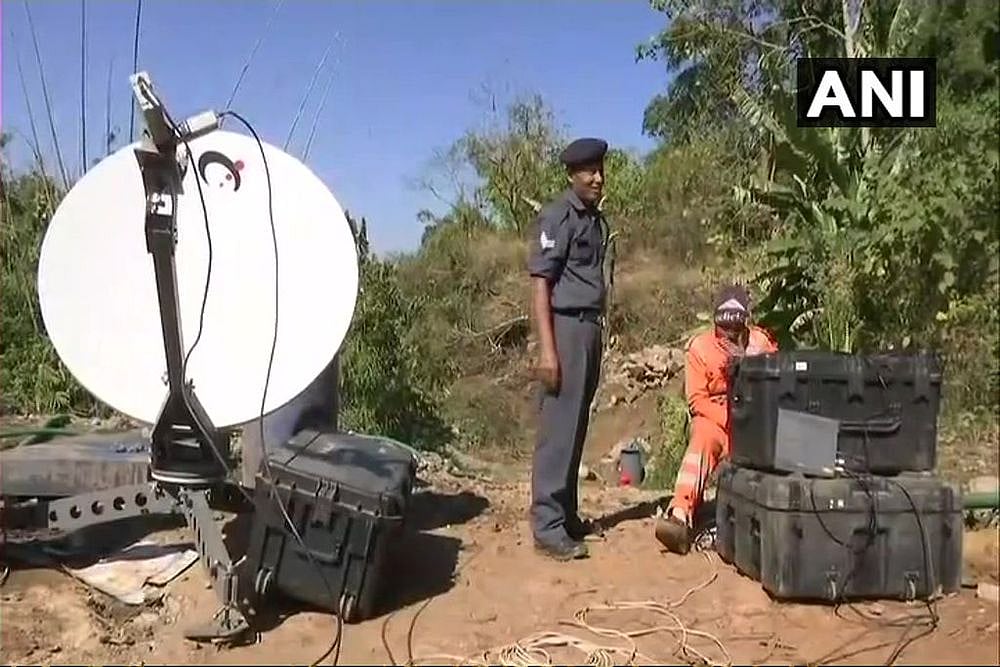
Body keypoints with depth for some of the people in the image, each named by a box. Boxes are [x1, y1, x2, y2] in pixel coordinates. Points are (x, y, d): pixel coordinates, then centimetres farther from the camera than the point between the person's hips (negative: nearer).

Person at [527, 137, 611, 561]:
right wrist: (547, 348, -21)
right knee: (558, 429, -7)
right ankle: (548, 527, -3)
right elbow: (540, 283, -14)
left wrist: (597, 330, 13)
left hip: (591, 328, 8)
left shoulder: (597, 219, 16)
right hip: (566, 327, -8)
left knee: (576, 429, 12)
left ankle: (567, 516, 21)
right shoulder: (557, 217, -9)